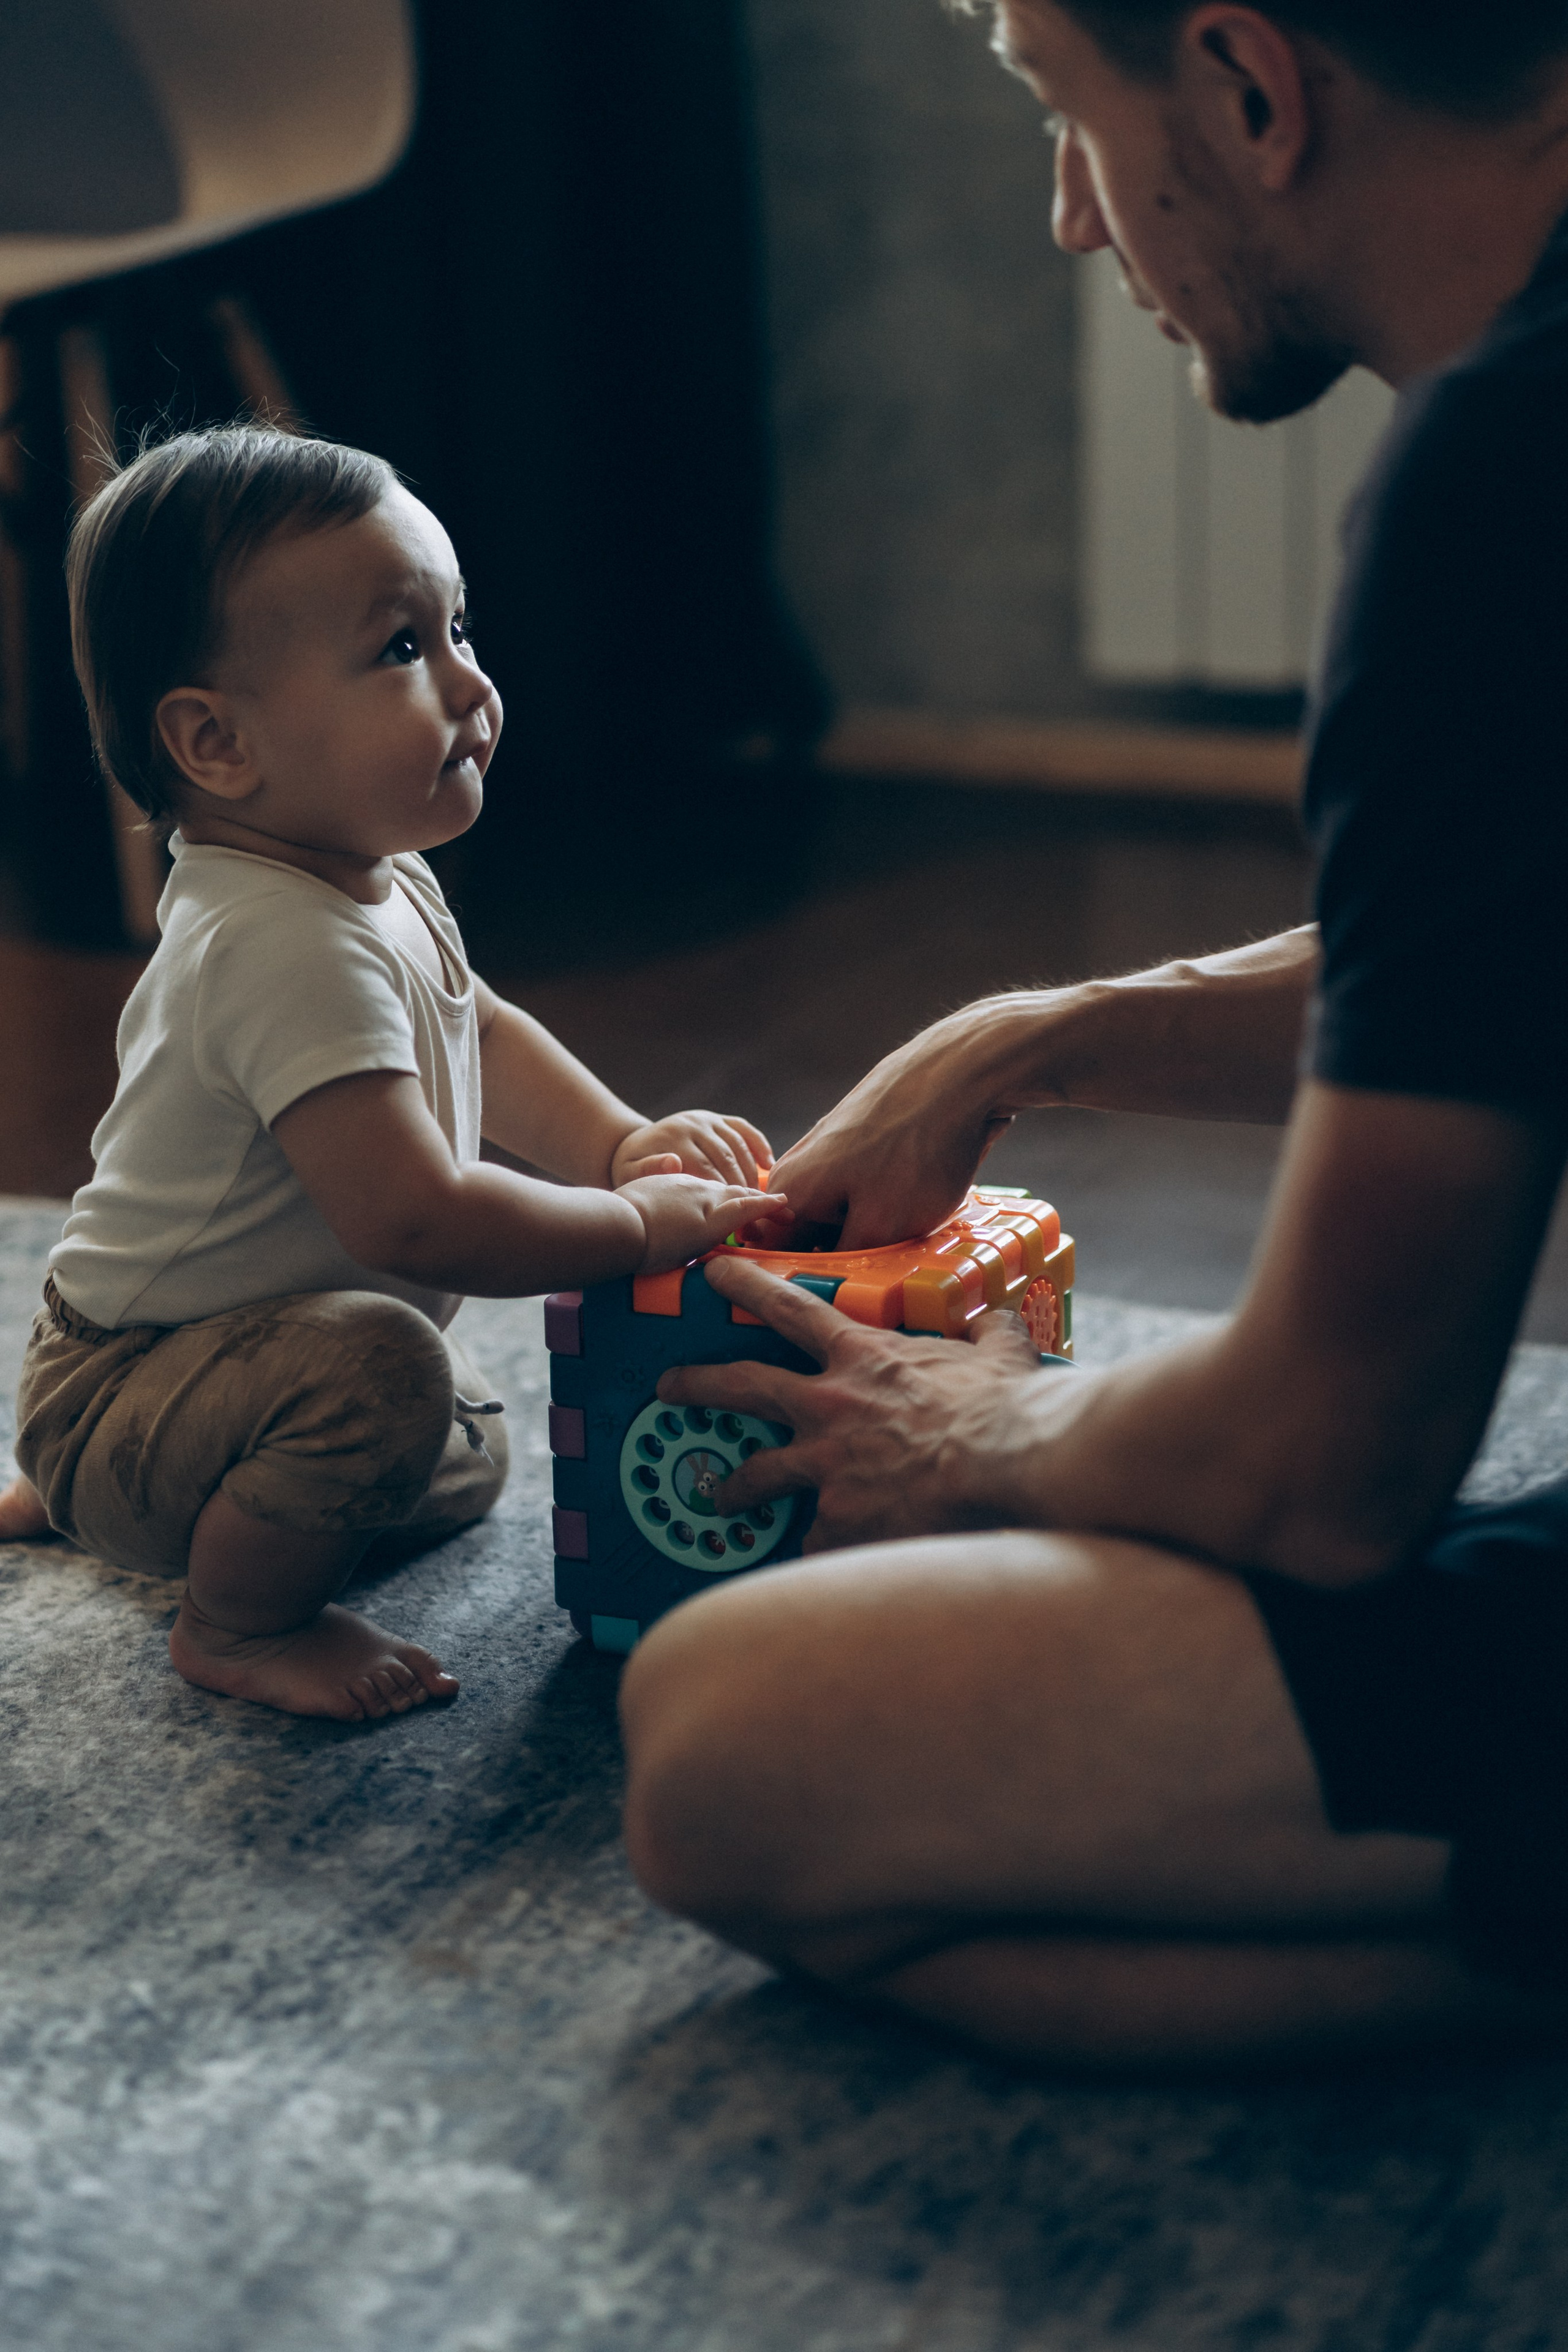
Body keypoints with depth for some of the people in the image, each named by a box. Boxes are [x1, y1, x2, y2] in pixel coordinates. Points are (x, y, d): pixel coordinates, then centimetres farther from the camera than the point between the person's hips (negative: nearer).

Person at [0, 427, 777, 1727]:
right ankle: (237, 1623, -10)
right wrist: (638, 1221, -26)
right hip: (120, 1387, -10)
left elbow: (479, 1032, 18)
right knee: (383, 1364, -37)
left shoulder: (378, 884, 0)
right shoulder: (288, 948, -33)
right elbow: (411, 1219, -38)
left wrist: (622, 1140, 0)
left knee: (466, 1468, 31)